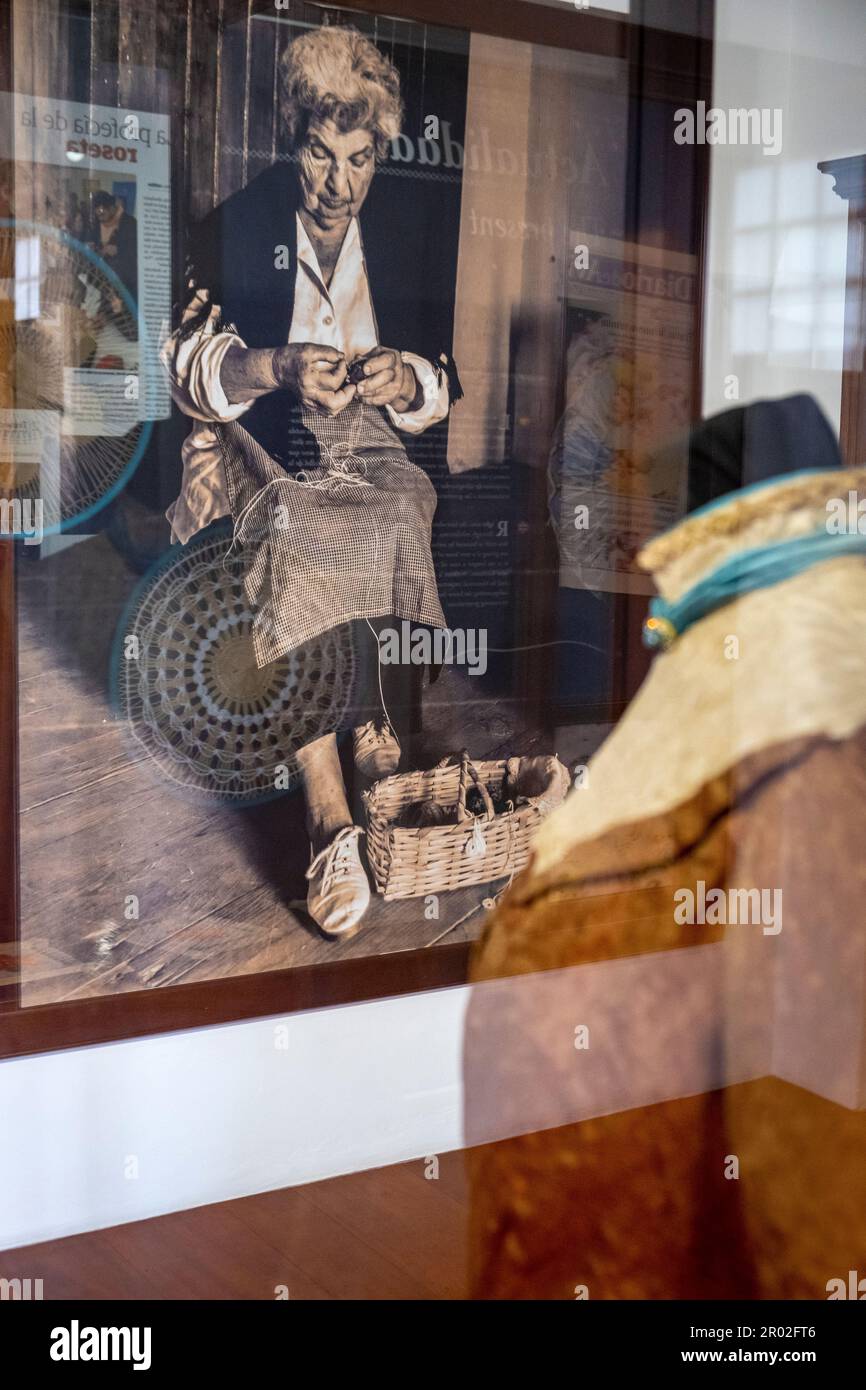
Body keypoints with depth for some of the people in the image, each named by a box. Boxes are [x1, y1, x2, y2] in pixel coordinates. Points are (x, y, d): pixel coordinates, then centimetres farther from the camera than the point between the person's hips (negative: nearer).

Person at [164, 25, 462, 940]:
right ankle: (332, 819, -40)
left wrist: (407, 382, -12)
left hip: (374, 446, 3)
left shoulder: (402, 237, 14)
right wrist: (278, 368, -21)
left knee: (394, 519, -35)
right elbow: (188, 363, -2)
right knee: (293, 543, -36)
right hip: (261, 446, -2)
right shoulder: (236, 228, 8)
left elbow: (443, 383, 12)